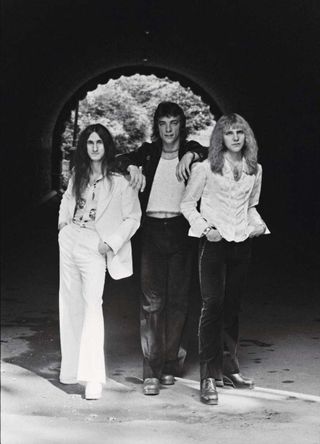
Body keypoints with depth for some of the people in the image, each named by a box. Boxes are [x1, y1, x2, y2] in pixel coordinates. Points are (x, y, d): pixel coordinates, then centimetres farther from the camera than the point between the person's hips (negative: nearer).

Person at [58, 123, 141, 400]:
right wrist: (63, 222, 13)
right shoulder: (78, 176, 11)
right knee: (70, 304, 9)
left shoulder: (119, 181, -6)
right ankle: (71, 369, 19)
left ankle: (93, 377, -20)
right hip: (69, 240, 6)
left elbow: (133, 218, -4)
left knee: (92, 304, -17)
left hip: (95, 245, -6)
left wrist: (111, 243, -11)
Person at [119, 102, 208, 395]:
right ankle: (152, 371, -8)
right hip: (152, 230, 0)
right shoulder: (149, 151, 12)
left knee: (178, 299, 2)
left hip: (181, 231, 0)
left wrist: (191, 155, -19)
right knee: (152, 299, -7)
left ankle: (169, 364, 14)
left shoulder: (191, 151, 8)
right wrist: (133, 167, -11)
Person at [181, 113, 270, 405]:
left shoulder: (255, 170, 11)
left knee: (233, 307, 10)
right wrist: (204, 227, -11)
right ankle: (209, 377, -8)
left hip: (242, 243, 4)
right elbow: (188, 203, 2)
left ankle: (229, 369, 21)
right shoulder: (206, 168, -2)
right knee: (213, 305, -11)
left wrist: (258, 224, 3)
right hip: (214, 242, -4)